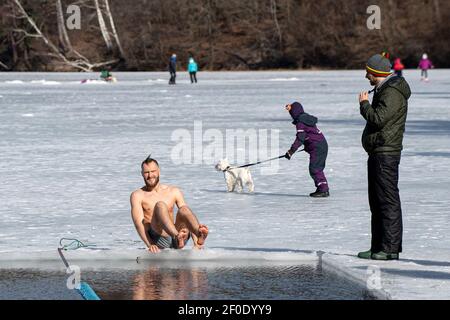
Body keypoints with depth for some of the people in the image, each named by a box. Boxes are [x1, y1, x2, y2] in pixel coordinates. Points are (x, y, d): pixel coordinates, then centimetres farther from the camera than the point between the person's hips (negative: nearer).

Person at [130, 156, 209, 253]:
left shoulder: (174, 192, 18)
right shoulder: (138, 196, 9)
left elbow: (188, 216, 7)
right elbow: (139, 223, -6)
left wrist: (196, 241, -10)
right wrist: (149, 245, -24)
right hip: (157, 239, -3)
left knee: (184, 209, -23)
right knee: (160, 205, -26)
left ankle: (199, 236, -55)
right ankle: (177, 237, -55)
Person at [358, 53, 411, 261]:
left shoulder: (393, 93, -15)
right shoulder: (384, 90, 19)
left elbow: (378, 119, -24)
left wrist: (364, 104, -10)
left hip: (386, 153, -11)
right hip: (378, 152, 11)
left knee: (388, 201, -10)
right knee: (376, 202, 14)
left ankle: (391, 249, -11)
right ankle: (378, 247, 19)